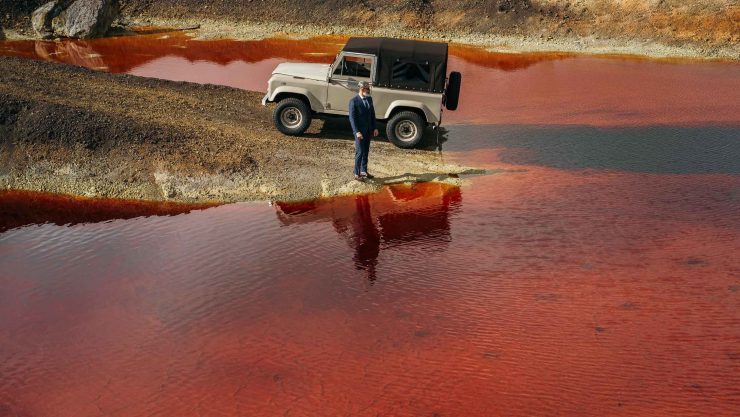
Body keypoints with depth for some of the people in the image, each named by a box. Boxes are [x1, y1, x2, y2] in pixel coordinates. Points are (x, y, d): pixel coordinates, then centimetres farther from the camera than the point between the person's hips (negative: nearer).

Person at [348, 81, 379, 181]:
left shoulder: (369, 99, 7)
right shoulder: (354, 101, -13)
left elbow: (372, 114, 13)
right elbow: (352, 118, -15)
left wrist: (375, 128, 6)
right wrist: (357, 132, -21)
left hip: (369, 130, 6)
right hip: (360, 131, -6)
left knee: (366, 152, 14)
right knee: (359, 152, -3)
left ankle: (364, 171, 26)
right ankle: (357, 174, 6)